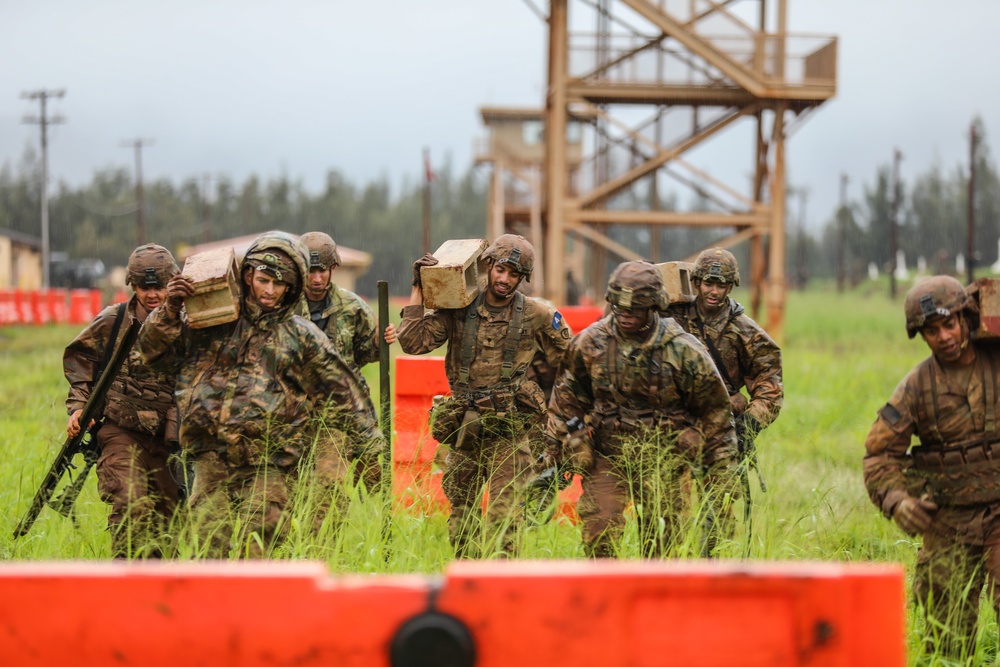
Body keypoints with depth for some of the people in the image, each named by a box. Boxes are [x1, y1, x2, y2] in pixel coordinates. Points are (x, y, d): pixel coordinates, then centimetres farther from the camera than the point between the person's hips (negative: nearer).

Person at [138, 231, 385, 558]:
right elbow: (154, 348, 14)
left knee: (256, 552, -9)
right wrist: (171, 309, -4)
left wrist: (370, 453, 11)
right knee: (208, 548, -1)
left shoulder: (302, 337, 7)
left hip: (267, 467, -2)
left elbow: (345, 398, 11)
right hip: (212, 460, 2)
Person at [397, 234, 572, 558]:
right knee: (460, 511, 10)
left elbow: (569, 359, 11)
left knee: (503, 515, -12)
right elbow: (413, 342, -5)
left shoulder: (536, 315, 1)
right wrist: (419, 290, -5)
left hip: (509, 432, -3)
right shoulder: (458, 311, 2)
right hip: (464, 428, 3)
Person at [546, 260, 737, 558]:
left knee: (661, 547, 3)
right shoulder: (590, 343, -5)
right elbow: (566, 400, 8)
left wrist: (719, 477, -2)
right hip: (606, 457, 1)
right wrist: (554, 456, 7)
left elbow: (715, 413, -3)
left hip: (664, 463, -1)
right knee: (598, 536, -8)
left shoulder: (685, 351, -11)